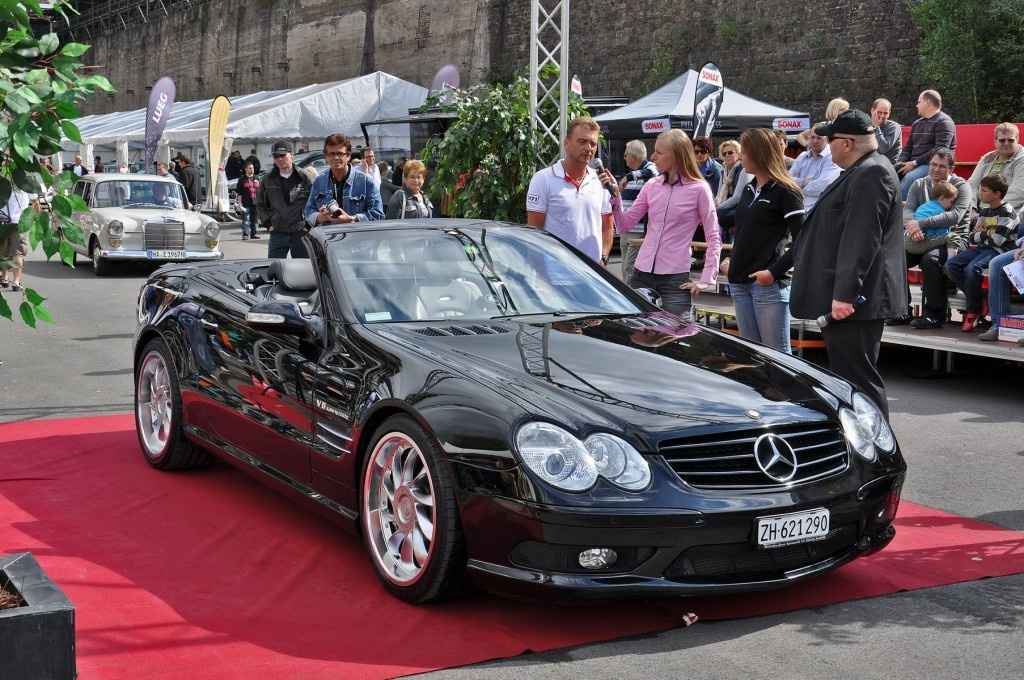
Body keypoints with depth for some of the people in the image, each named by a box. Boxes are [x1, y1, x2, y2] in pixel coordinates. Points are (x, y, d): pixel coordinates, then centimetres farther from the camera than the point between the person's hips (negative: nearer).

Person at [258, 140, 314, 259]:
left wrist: (308, 225, -7)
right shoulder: (267, 179, 6)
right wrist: (268, 223, 6)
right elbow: (260, 204, 17)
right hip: (277, 234, 3)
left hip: (300, 233, -3)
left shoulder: (305, 178, -4)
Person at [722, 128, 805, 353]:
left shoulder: (784, 192, -6)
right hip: (740, 284, 8)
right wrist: (730, 261, 13)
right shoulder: (748, 190, 17)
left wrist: (775, 272, -18)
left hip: (769, 286, -8)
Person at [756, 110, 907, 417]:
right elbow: (828, 233, 27)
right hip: (840, 299, 11)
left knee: (858, 379, -8)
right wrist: (776, 269, 30)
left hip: (851, 302, -11)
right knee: (848, 378, 15)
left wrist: (845, 293, -28)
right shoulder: (859, 173, 21)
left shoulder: (872, 174, -13)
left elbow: (862, 239, -23)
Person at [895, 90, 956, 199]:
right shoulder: (917, 123, 22)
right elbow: (908, 147, 19)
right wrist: (901, 163, -3)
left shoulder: (944, 122, -5)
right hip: (914, 165, 8)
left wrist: (915, 163, -18)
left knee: (910, 178, -35)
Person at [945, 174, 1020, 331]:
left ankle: (974, 310, -16)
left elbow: (997, 240, -18)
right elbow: (973, 238, 15)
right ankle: (980, 301, -8)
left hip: (999, 250, -9)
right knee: (951, 264, -11)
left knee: (972, 268, -33)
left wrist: (981, 233, -2)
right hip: (981, 248, 9)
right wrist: (987, 233, -4)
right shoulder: (983, 212, 17)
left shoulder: (1007, 212, -9)